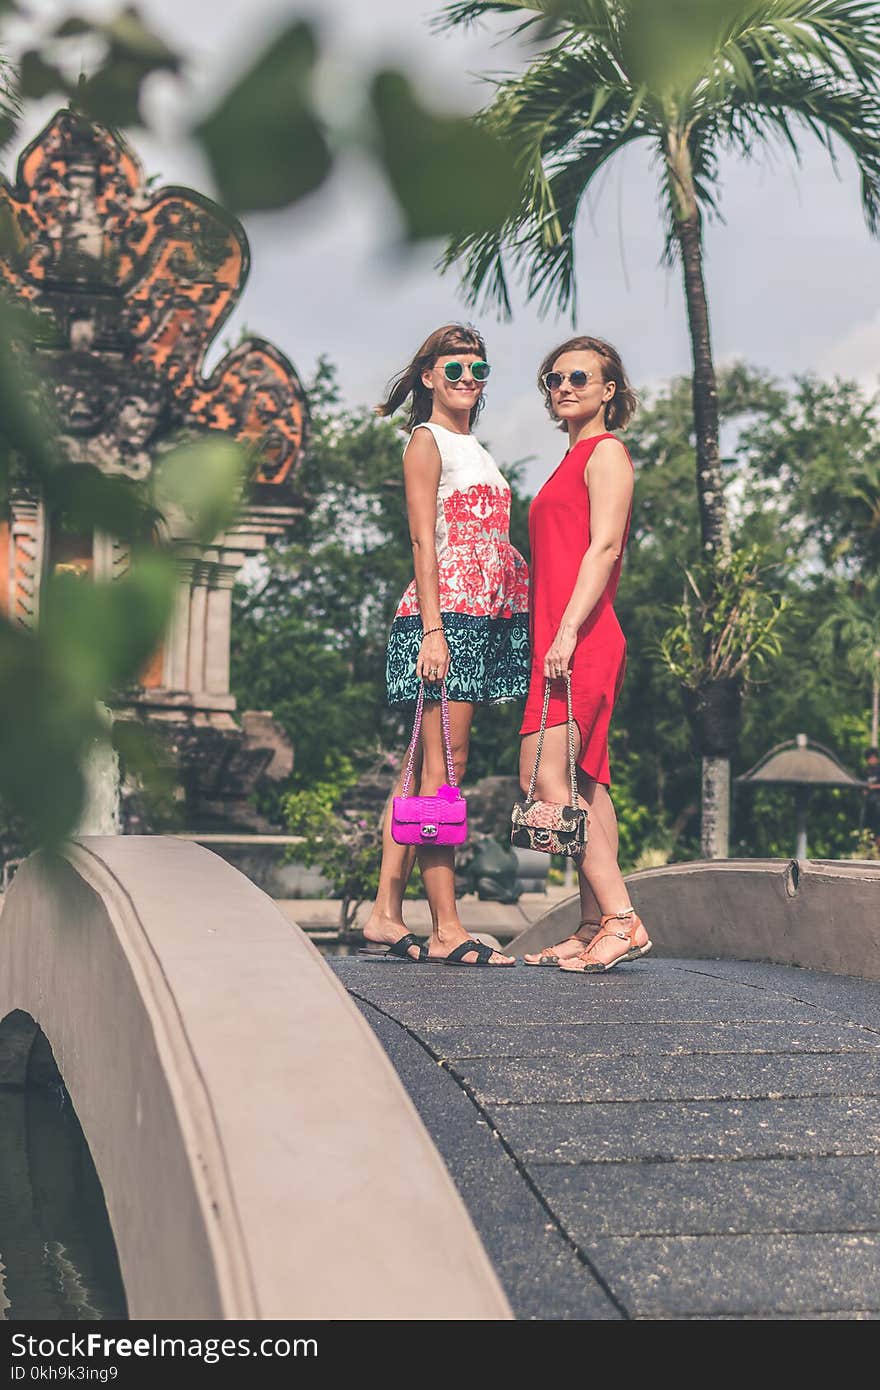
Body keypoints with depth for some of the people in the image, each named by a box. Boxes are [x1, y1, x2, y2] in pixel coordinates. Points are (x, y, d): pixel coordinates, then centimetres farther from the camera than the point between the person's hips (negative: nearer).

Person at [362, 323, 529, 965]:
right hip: (448, 609, -8)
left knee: (427, 769, 6)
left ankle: (386, 916, 8)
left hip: (490, 616, 8)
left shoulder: (475, 449, 24)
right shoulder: (427, 441, 0)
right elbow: (424, 540, -9)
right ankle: (447, 929, -9)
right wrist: (433, 629, -18)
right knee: (443, 766, -9)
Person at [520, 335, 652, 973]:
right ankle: (596, 928, 7)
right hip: (559, 639, 10)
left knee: (545, 779, -16)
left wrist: (568, 630, -22)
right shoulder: (575, 460, 24)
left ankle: (622, 919, -16)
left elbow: (605, 546, -14)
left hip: (581, 638, -10)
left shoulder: (607, 451, -3)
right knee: (586, 784, 6)